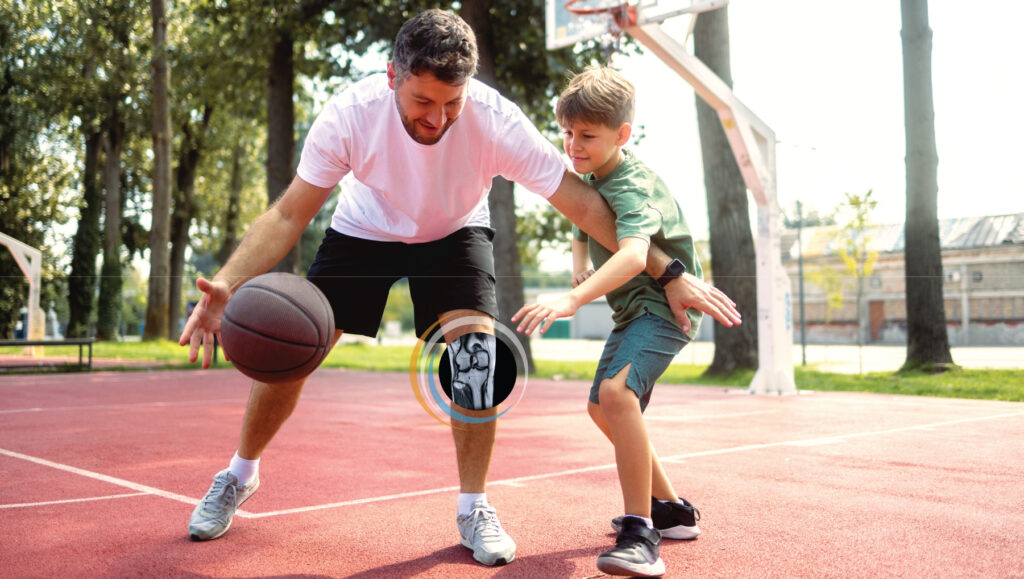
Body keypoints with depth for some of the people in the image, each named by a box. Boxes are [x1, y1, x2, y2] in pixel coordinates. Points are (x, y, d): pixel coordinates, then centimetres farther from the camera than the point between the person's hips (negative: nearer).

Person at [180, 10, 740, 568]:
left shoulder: (495, 120, -33)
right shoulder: (349, 115, -32)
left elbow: (585, 205, -28)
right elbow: (288, 216, -26)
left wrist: (669, 274, -31)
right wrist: (226, 285, -42)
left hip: (454, 234, 0)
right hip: (363, 229, 1)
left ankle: (474, 509, -3)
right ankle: (239, 476, 22)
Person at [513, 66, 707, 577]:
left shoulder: (632, 186, -25)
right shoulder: (591, 180, 5)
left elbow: (633, 255, -45)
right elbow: (583, 228, 26)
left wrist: (573, 299, -57)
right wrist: (579, 262, 4)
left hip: (665, 304, -11)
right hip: (633, 308, 11)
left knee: (616, 391, -34)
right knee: (602, 407, 20)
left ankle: (641, 534, -32)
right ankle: (671, 510, 33)